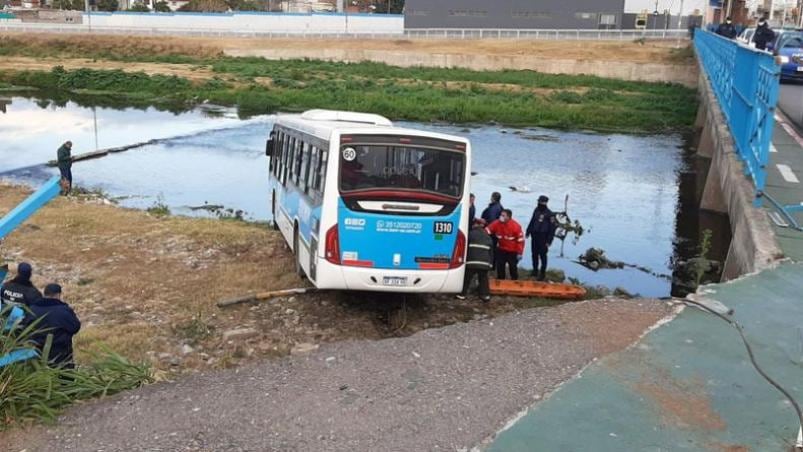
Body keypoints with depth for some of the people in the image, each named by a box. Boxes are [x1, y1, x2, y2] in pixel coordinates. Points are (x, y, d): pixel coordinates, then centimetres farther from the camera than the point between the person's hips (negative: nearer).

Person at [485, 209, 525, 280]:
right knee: (500, 267, 6)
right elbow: (487, 230, -11)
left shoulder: (515, 226, -23)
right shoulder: (497, 223, -12)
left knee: (513, 268, 2)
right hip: (501, 250, 4)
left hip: (512, 251, -4)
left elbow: (520, 240, -17)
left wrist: (519, 253, -17)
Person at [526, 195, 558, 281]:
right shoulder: (536, 210, 6)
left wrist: (549, 241, -13)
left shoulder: (549, 214, -13)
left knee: (542, 255, 0)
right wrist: (528, 231, 15)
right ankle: (535, 270, 31)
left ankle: (543, 273, 8)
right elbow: (532, 222, 18)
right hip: (534, 236, 6)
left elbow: (553, 228, -12)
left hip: (543, 238, -6)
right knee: (534, 254, 16)